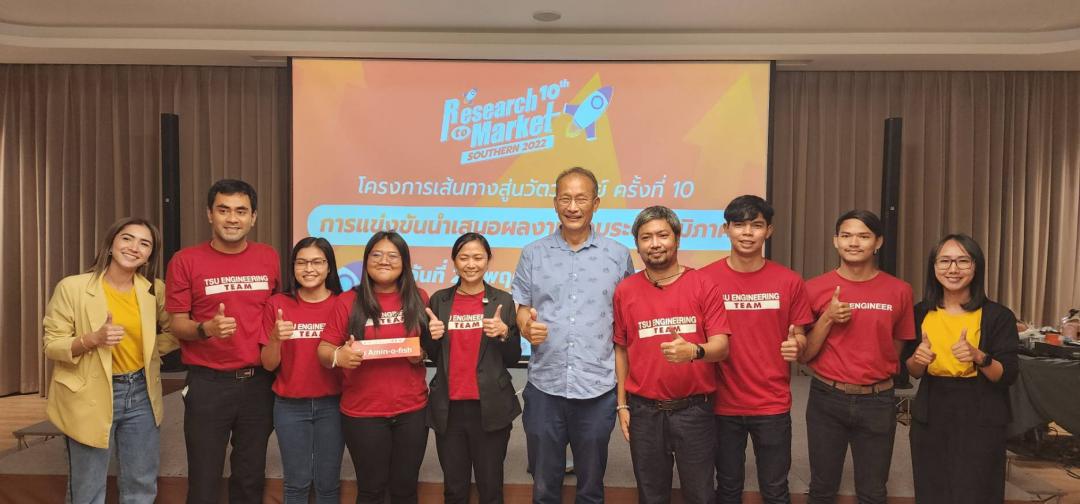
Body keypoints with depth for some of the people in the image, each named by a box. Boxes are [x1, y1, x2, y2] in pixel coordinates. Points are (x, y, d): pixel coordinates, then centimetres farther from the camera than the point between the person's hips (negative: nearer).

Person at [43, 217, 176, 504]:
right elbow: (52, 347, -9)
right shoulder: (72, 287, -10)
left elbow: (171, 331, 17)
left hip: (141, 394, 4)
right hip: (90, 398, -3)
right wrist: (93, 339, -25)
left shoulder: (155, 290, 0)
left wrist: (151, 350, 0)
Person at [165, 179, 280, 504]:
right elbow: (176, 324, -3)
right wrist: (206, 329, -24)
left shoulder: (269, 258, 4)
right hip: (208, 383, -2)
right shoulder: (186, 260, -5)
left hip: (259, 381, 3)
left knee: (251, 478, 14)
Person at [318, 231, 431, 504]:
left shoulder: (418, 299, 3)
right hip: (363, 412, -2)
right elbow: (324, 349, -4)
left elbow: (432, 345, 11)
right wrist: (338, 356, -25)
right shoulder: (348, 301, -4)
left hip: (412, 410, 2)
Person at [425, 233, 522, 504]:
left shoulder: (503, 301, 0)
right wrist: (432, 337, -9)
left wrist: (504, 333, -16)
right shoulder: (440, 300, 5)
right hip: (448, 408, 2)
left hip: (490, 408, -2)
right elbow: (433, 357, 11)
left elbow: (513, 359, 2)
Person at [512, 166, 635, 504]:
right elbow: (520, 306, 7)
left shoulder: (618, 255, 3)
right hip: (544, 388, 1)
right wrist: (526, 326, -17)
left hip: (598, 390, 0)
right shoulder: (533, 254, 4)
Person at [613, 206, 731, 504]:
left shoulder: (702, 285, -5)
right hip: (644, 411, 2)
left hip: (695, 409, -1)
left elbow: (721, 346, -9)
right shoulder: (625, 291, 1)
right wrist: (622, 404, 5)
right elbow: (621, 350, 7)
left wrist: (693, 351, -31)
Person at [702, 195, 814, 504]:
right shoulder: (705, 279, -5)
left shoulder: (789, 281, -3)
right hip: (723, 404, 0)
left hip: (773, 405, 0)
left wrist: (796, 346, -16)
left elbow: (800, 337, 5)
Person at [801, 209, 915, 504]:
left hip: (878, 401, 1)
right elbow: (805, 354, -4)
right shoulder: (816, 289, -4)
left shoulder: (899, 291, -2)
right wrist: (828, 318, -16)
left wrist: (875, 373, -2)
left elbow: (896, 346, 12)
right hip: (826, 399, 0)